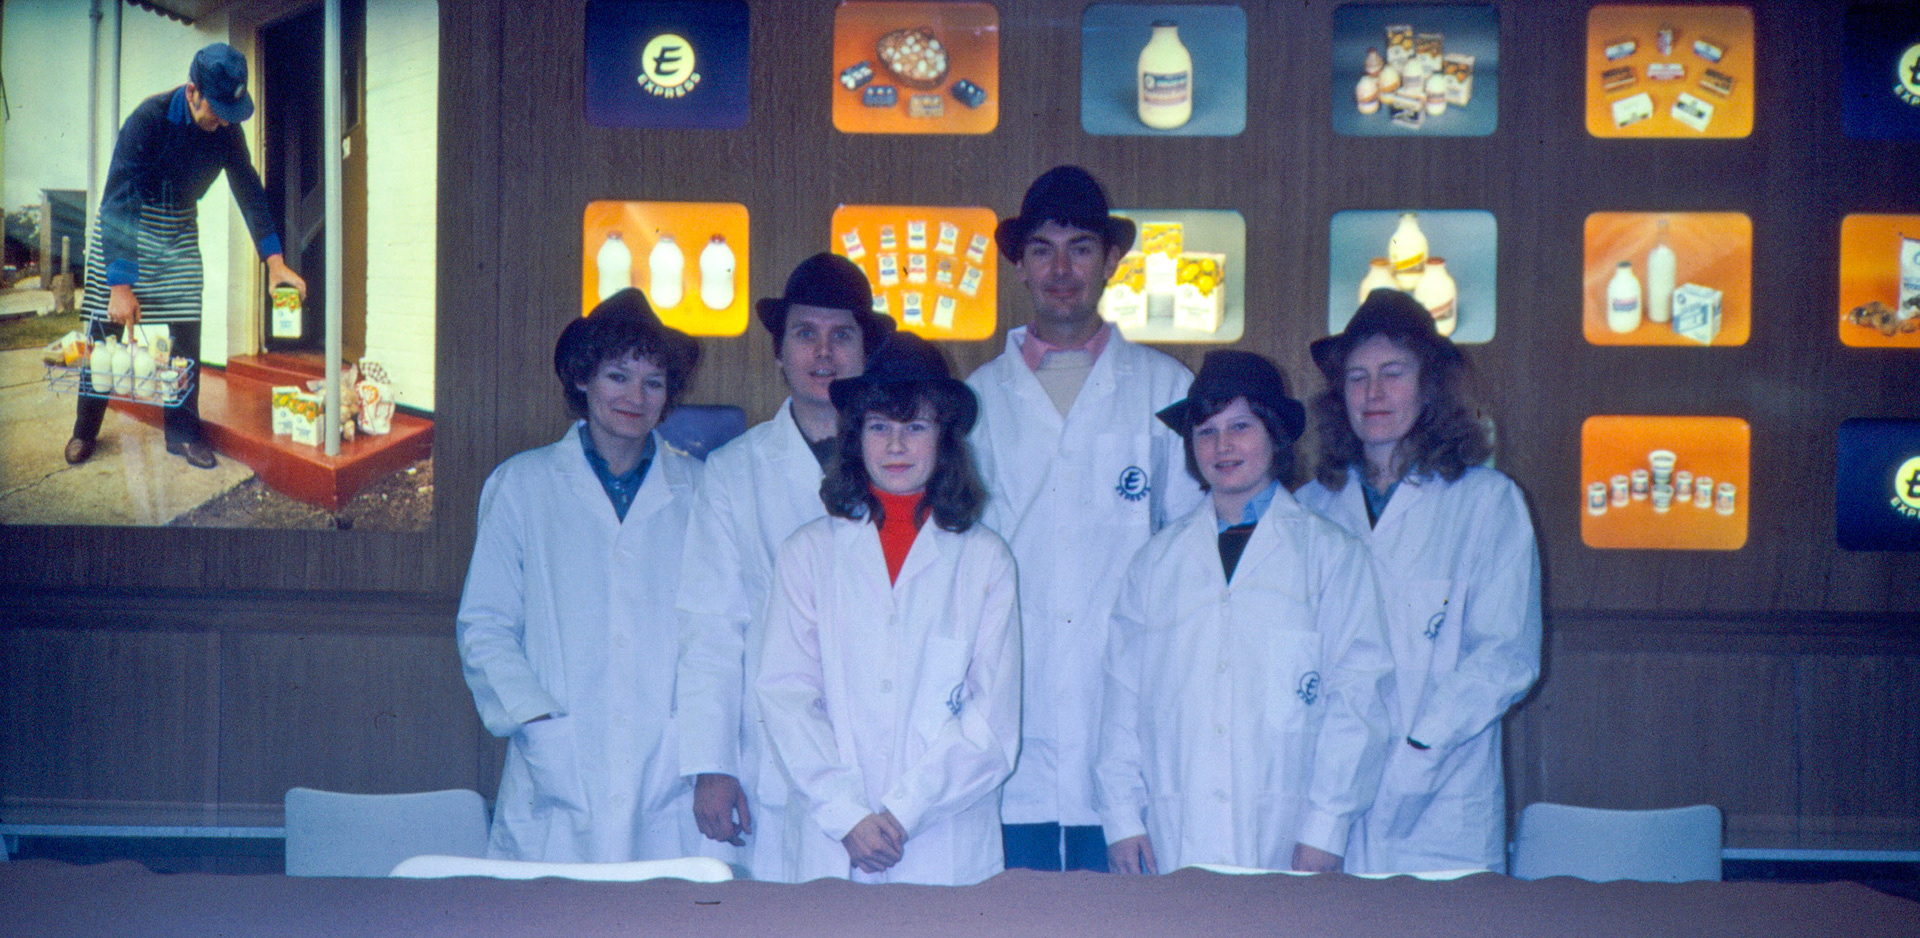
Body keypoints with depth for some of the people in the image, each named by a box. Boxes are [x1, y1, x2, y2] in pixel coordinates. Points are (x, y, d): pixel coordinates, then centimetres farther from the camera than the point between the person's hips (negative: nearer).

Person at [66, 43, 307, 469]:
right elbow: (118, 201, -29)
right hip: (124, 230, -4)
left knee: (187, 333, -3)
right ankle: (85, 431, 11)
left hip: (180, 232, 4)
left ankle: (184, 432, 6)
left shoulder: (226, 130, -13)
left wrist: (276, 262, -8)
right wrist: (120, 284, -32)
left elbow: (249, 192, -1)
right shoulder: (148, 119, -28)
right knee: (105, 331, -1)